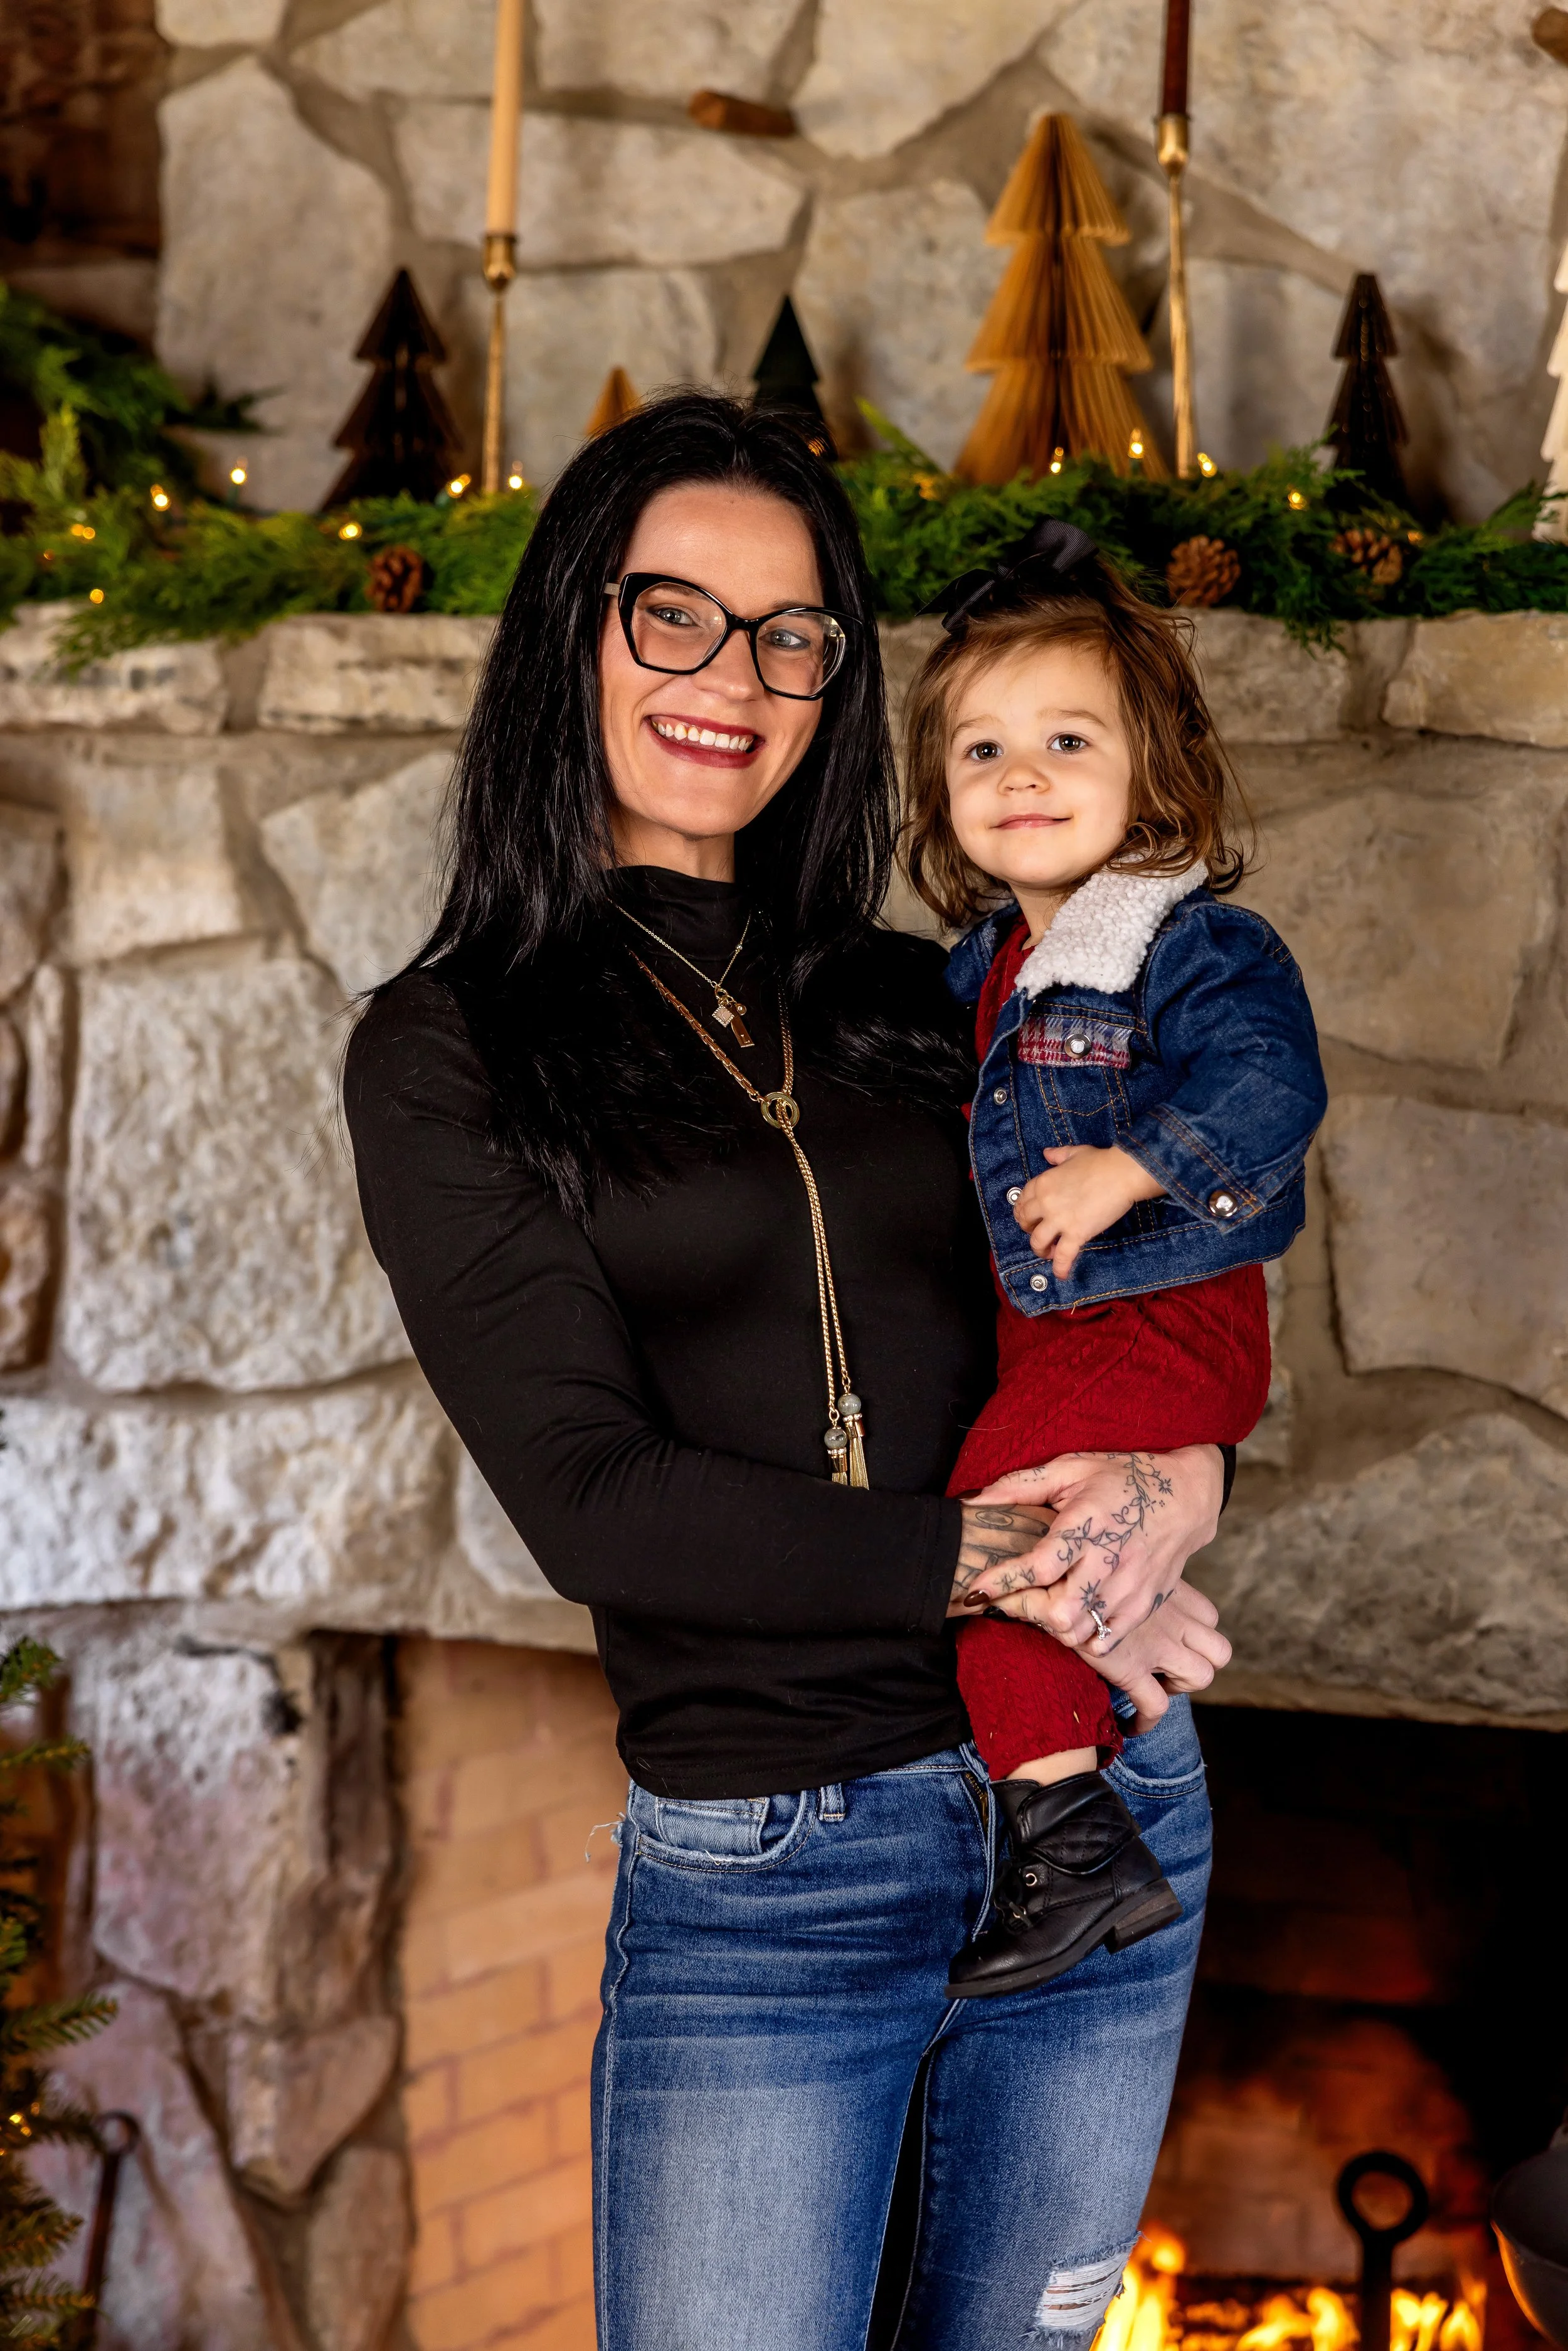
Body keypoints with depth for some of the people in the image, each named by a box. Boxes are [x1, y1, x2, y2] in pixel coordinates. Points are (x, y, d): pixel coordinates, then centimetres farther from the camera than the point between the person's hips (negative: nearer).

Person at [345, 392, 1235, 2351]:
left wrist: (1183, 1477, -9)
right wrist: (990, 1563, -16)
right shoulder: (450, 1054, -4)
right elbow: (592, 1497, -11)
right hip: (762, 1875, -4)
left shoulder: (915, 1008, 8)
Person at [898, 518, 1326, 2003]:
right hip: (1027, 1321, 9)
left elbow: (1270, 1088, -27)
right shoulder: (982, 962, 12)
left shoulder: (1196, 948, -13)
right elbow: (955, 1115, 28)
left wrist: (1122, 1173, -31)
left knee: (994, 1505, -21)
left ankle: (1074, 1842, -16)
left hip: (1166, 1321, -9)